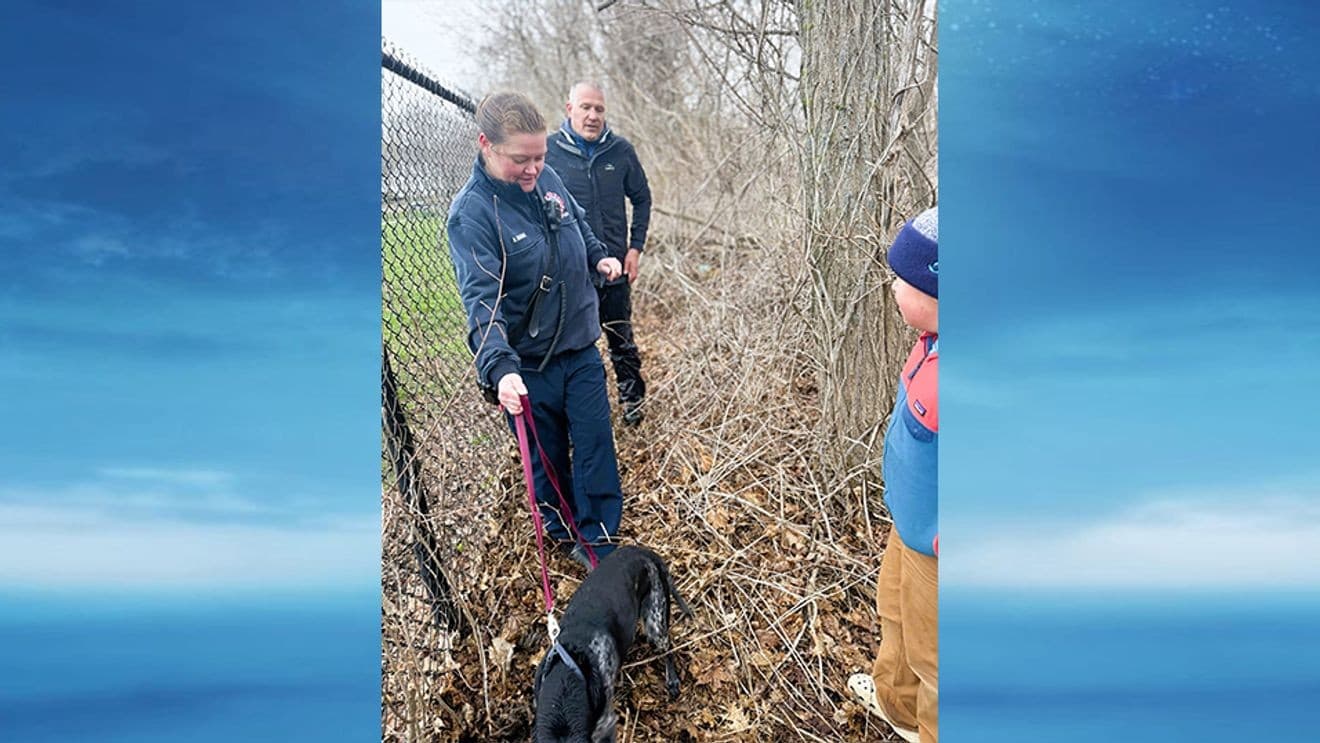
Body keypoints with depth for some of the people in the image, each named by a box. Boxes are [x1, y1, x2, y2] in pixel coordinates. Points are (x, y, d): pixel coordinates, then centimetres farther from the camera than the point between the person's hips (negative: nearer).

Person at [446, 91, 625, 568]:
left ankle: (599, 541, 27)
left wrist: (599, 258, 2)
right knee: (548, 456, 14)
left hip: (580, 348, 5)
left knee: (596, 447, 9)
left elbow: (578, 223, 19)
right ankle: (562, 533, 39)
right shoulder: (471, 214, -22)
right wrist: (500, 367, -43)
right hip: (528, 364, -5)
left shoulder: (547, 180, -3)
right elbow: (481, 299, -31)